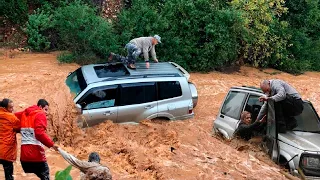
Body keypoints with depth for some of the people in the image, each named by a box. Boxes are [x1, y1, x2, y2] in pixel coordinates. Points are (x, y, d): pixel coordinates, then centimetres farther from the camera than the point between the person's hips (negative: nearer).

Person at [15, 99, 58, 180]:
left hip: (24, 154, 7)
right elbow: (39, 133, -18)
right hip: (36, 153, -7)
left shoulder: (24, 114, 17)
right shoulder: (40, 115, -5)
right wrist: (51, 144, -15)